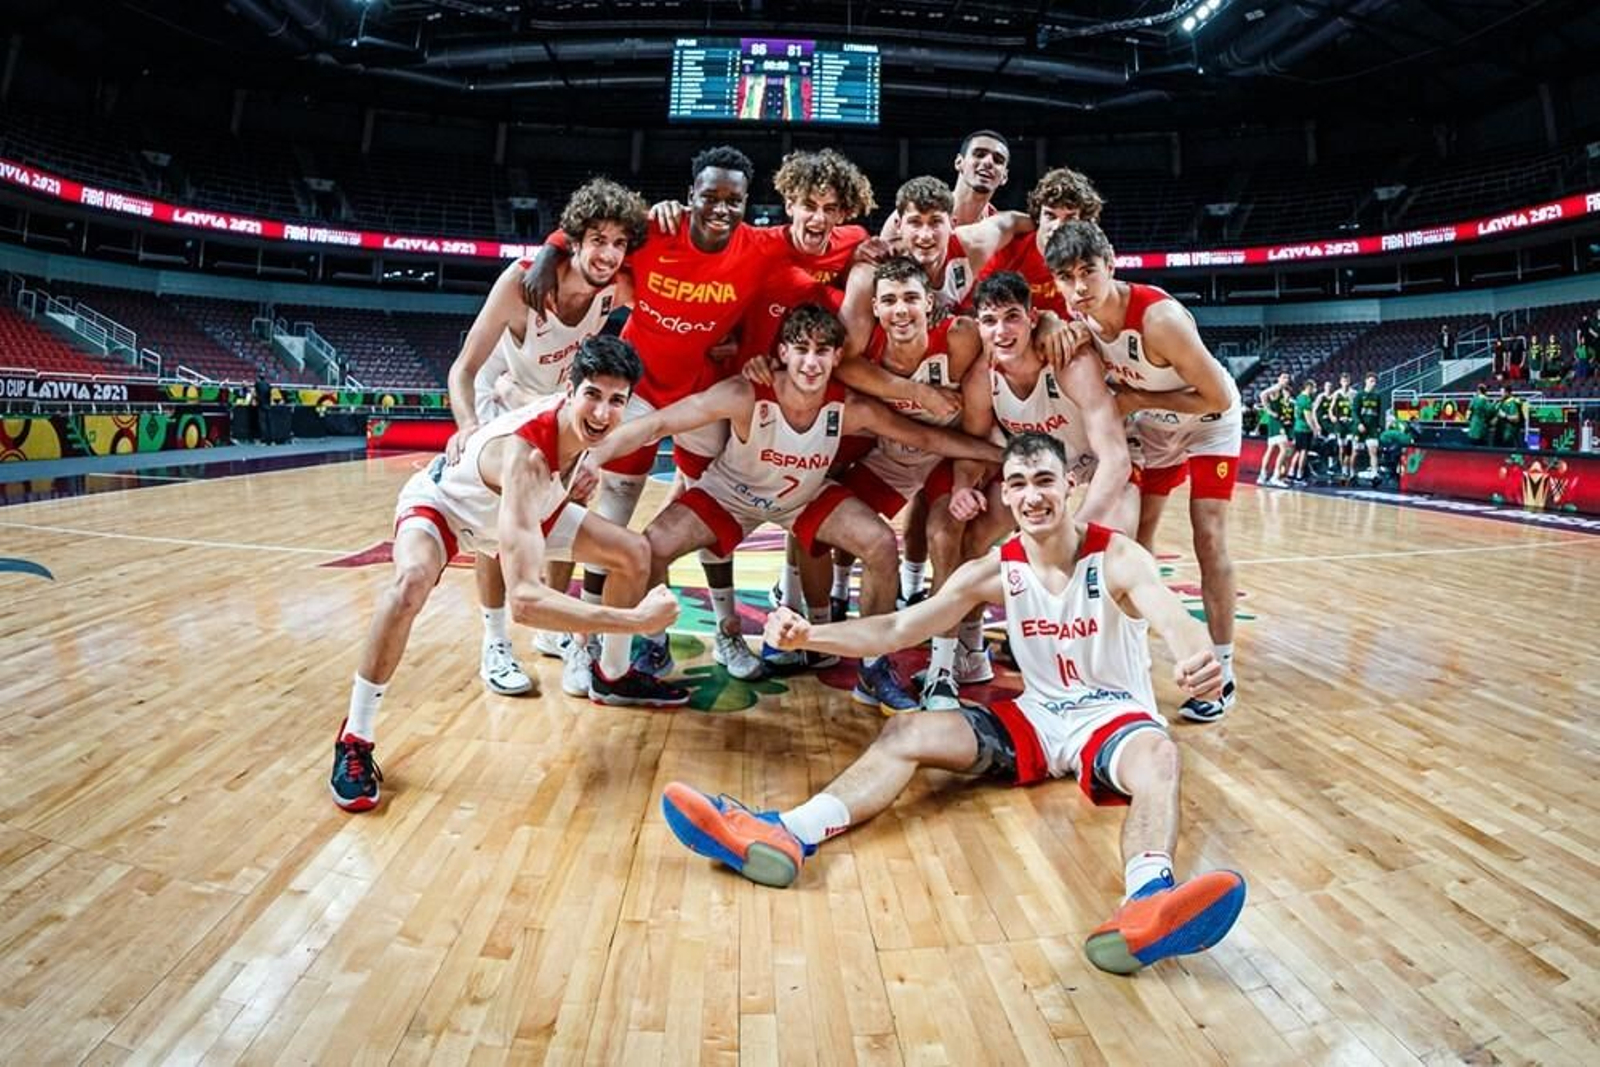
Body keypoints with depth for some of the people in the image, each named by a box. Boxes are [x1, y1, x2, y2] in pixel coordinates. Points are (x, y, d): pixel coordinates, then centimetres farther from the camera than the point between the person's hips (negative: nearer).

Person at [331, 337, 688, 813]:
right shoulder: (525, 456, -45)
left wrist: (568, 490, -8)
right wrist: (637, 619, -58)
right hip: (438, 503, -7)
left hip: (517, 503, 7)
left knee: (635, 552, 0)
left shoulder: (580, 420, -23)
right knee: (412, 580, -40)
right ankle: (354, 739, -20)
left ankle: (613, 676, 21)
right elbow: (524, 599, -55)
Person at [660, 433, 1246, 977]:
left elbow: (1174, 619, -33)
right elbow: (897, 629, -10)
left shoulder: (1118, 558, -12)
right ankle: (785, 833, -35)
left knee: (1158, 755, -39)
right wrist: (808, 635, -27)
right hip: (1037, 714, 4)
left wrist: (1197, 656, -59)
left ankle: (1148, 897, -68)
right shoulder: (995, 571, -3)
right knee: (905, 733, -16)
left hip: (1114, 715, -3)